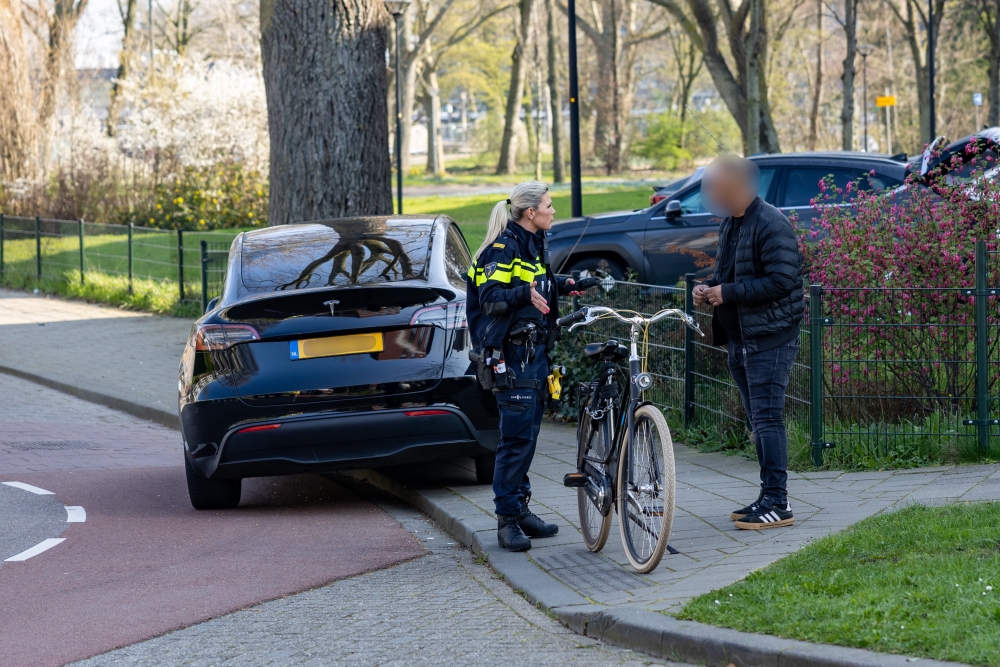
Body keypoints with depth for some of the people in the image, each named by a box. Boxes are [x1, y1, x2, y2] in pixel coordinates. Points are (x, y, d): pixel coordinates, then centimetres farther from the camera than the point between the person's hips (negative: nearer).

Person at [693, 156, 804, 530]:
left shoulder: (771, 226, -16)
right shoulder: (730, 223, 15)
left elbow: (781, 281, -23)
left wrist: (728, 293, -21)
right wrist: (709, 287, 6)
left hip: (770, 338, -10)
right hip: (739, 338, 10)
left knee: (767, 419, -11)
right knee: (759, 421, 13)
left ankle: (777, 504, -10)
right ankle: (768, 499, 19)